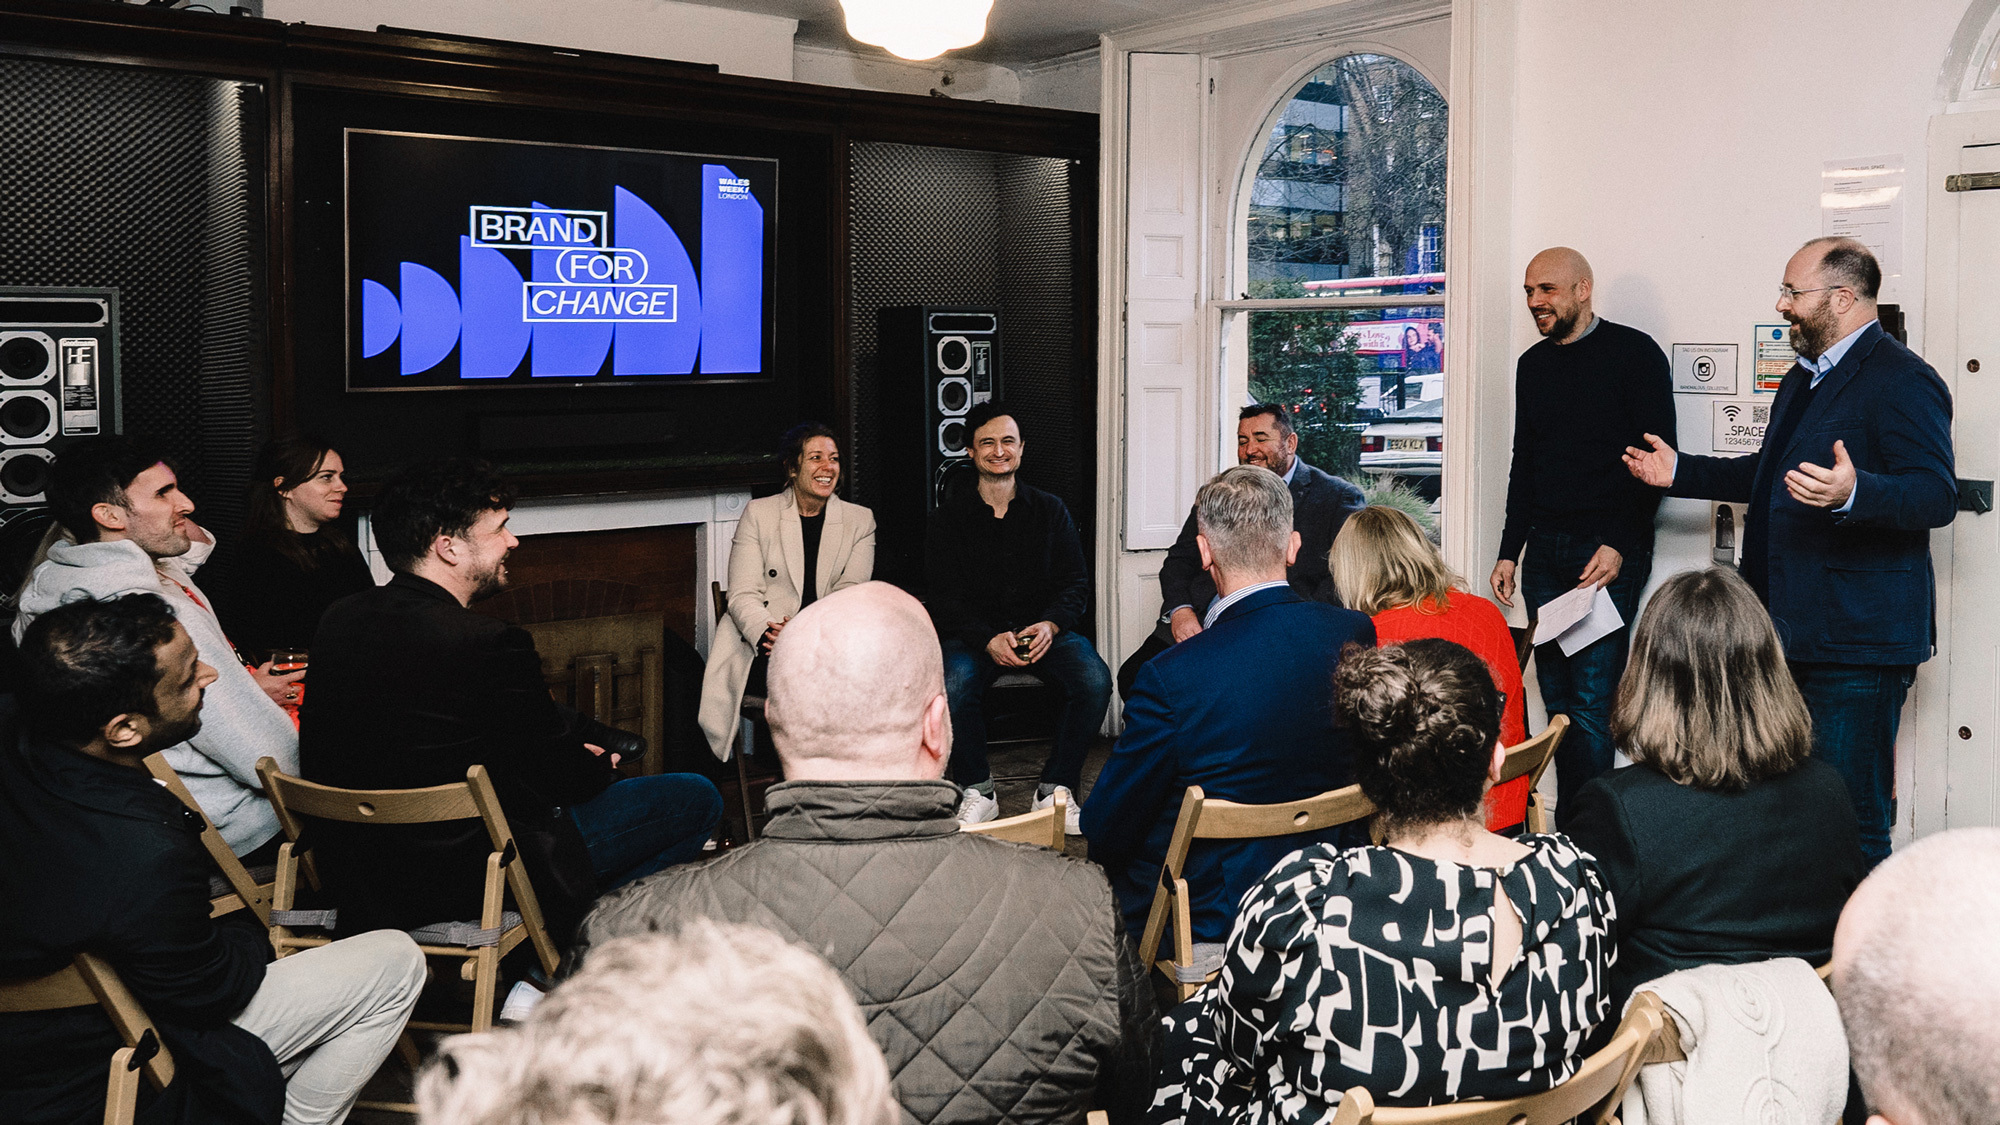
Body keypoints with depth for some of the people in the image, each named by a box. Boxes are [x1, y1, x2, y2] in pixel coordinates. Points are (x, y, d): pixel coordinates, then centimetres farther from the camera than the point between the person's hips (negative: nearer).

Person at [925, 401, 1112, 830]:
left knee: (1095, 680, -28)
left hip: (1045, 629, 1)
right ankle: (977, 791, -12)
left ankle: (1056, 790, -13)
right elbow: (945, 599, -2)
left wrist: (1051, 625, -17)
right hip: (977, 634, -1)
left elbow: (1076, 584, 5)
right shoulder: (948, 518, 6)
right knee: (953, 684, -34)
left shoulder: (1049, 511, 10)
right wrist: (988, 640, -20)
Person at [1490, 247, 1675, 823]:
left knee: (1590, 701, -11)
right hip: (1545, 552, 6)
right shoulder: (1532, 365, 16)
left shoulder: (1634, 353, -3)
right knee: (1557, 699, 6)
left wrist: (1619, 544, -15)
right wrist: (1509, 552, 15)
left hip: (1610, 550, -6)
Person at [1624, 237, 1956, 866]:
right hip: (1793, 634, 10)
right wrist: (1679, 473, 27)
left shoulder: (1902, 382, -13)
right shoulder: (1804, 378, 19)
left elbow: (1936, 495, -24)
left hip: (1856, 639, -10)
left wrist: (1853, 492, -41)